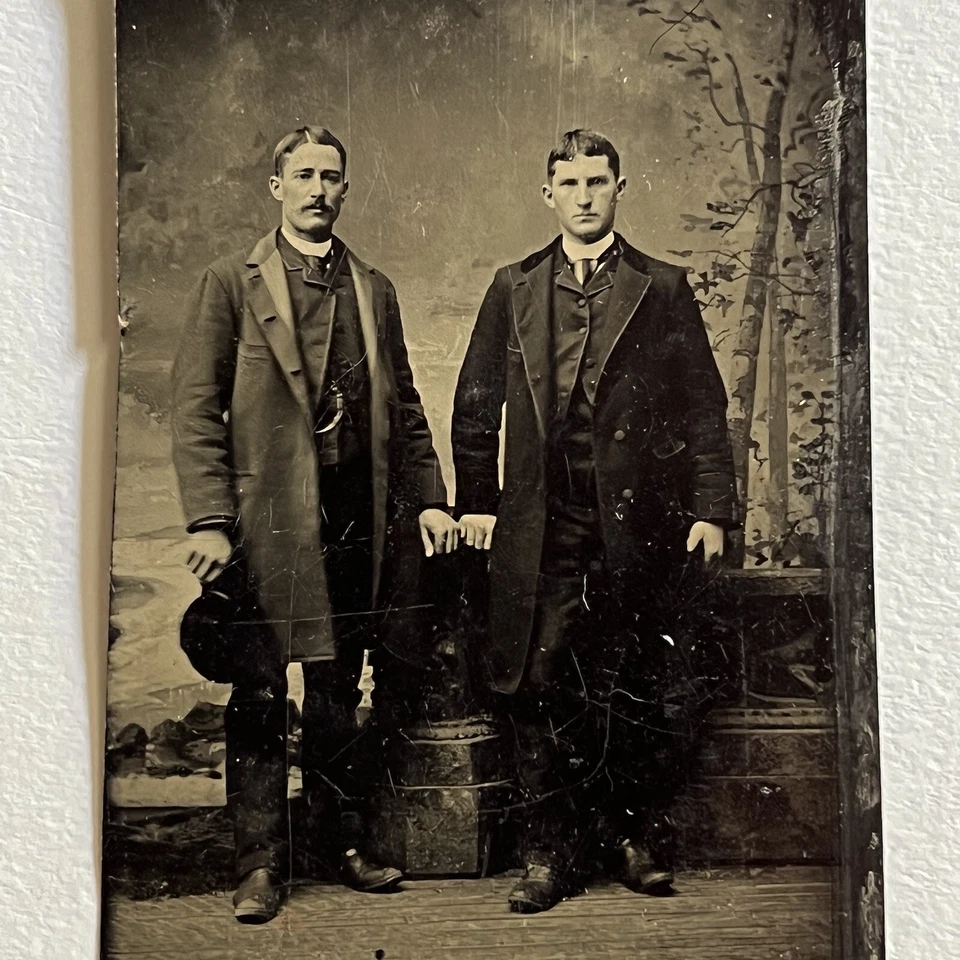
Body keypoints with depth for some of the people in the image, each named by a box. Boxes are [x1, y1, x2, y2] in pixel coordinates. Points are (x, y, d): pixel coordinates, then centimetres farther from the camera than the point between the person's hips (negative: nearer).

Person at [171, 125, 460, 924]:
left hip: (356, 522, 4)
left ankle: (344, 844, 26)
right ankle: (261, 863, 15)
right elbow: (196, 409, -4)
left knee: (338, 694, 13)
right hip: (266, 522, -3)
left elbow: (405, 407, 15)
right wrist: (208, 520, -13)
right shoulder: (231, 283, 2)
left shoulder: (374, 289, 14)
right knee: (260, 697, 3)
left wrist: (430, 499, 5)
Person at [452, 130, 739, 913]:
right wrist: (476, 500, 4)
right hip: (544, 524, 1)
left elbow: (703, 407, 4)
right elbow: (476, 404, 12)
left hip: (642, 518, -1)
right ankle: (549, 854, 16)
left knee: (649, 691, 6)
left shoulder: (663, 289, 8)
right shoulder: (513, 289, 13)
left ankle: (644, 836, 25)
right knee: (542, 687, 3)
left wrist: (711, 510, -3)